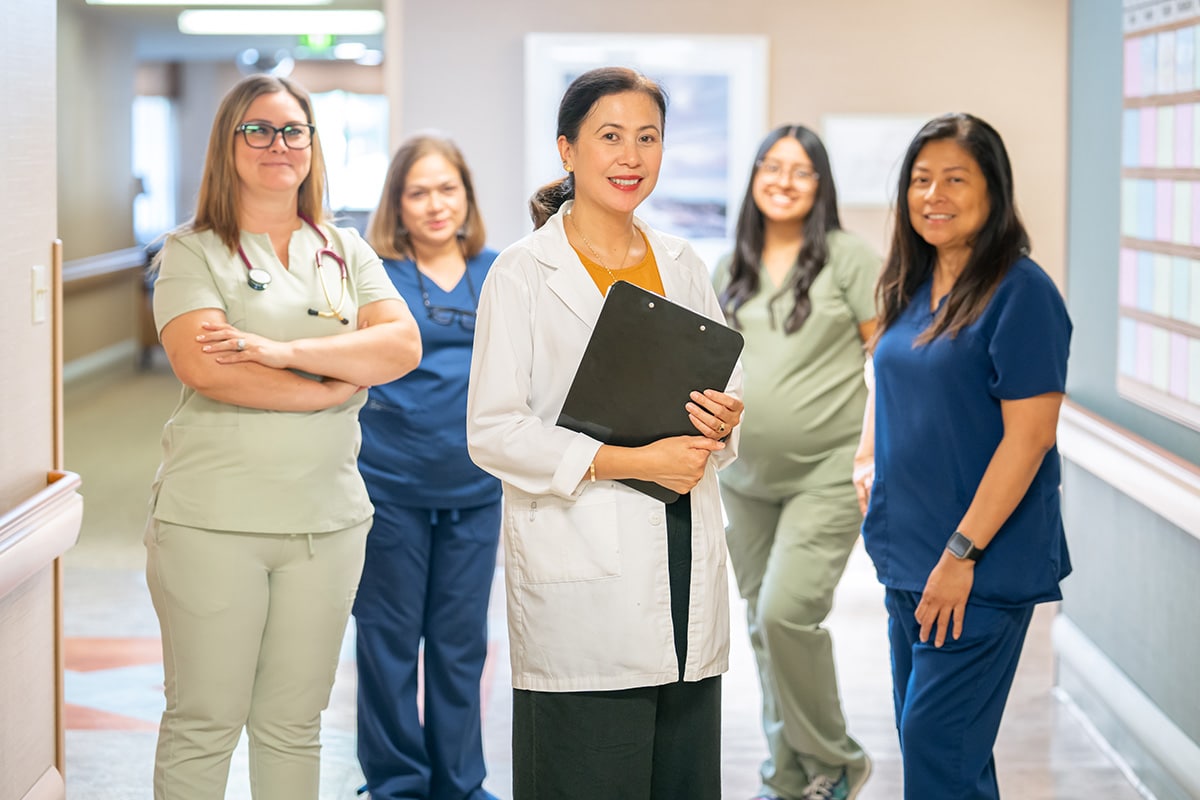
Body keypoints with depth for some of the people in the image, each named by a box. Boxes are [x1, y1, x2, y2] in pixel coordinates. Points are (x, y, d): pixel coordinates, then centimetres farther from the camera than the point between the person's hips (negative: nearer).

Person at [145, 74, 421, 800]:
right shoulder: (193, 251, 1)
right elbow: (204, 365, -15)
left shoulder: (347, 252, 14)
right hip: (213, 520, -3)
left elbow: (403, 346, -2)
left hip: (327, 519, 4)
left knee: (294, 727, 10)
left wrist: (286, 351, -15)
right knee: (204, 726, 2)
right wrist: (336, 384, -9)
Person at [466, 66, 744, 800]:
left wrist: (724, 421, -4)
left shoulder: (683, 266, 14)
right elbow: (493, 431, -9)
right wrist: (628, 462, -17)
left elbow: (729, 389, 21)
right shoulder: (524, 273, -2)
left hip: (685, 559, 5)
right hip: (581, 570, -5)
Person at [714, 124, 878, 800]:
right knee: (764, 625, 9)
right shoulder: (732, 269, 11)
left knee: (787, 613, -17)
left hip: (827, 474, -6)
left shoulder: (848, 257, -4)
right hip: (746, 478, 6)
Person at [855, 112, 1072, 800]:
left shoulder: (1020, 292, -14)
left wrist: (962, 552, -19)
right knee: (922, 736, 14)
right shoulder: (914, 288, 11)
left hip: (984, 563, -8)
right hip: (909, 556, 8)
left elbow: (1029, 434, -18)